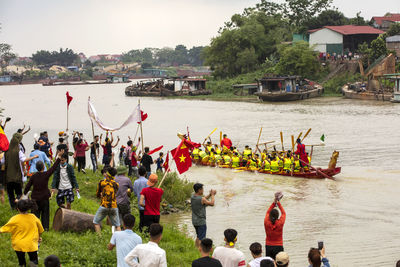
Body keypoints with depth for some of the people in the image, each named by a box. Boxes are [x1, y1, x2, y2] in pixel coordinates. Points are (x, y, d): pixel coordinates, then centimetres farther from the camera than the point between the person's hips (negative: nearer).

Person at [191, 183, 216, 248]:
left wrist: (210, 195, 6)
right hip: (201, 222, -8)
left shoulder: (192, 197, 0)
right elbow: (212, 203, -10)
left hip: (195, 221, 8)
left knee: (198, 237, 21)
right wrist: (212, 195, 3)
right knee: (201, 239, -1)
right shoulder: (201, 199, -23)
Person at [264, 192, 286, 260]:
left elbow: (268, 212, 9)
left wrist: (274, 202, 8)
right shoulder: (280, 223, -14)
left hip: (268, 247, 2)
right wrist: (278, 202, 11)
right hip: (278, 247, -2)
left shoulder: (266, 223, -10)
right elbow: (283, 213, 5)